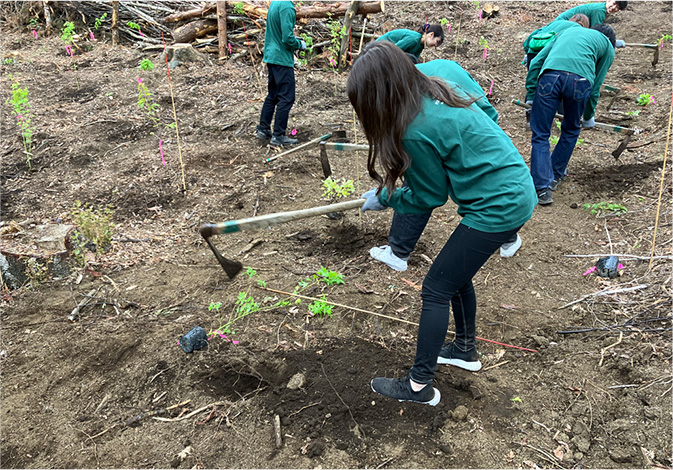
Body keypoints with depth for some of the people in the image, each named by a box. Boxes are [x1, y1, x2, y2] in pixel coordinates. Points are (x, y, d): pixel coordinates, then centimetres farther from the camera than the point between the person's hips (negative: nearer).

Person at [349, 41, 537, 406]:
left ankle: (419, 386, 11)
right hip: (514, 191, 10)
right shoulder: (431, 93, 4)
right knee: (456, 273, 24)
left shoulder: (418, 129, -24)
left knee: (436, 290, -1)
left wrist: (385, 198, 3)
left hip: (498, 206, -9)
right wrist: (387, 192, 11)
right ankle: (465, 349, 43)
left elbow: (430, 197, -9)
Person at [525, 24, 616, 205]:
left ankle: (543, 188, -3)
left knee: (540, 136, 6)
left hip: (549, 76, 1)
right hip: (580, 80, -1)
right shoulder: (607, 46, 30)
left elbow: (536, 62, 24)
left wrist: (530, 97, 25)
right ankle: (555, 177, 33)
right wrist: (589, 117, 40)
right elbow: (596, 87, 27)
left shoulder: (568, 32, 38)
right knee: (570, 131, 23)